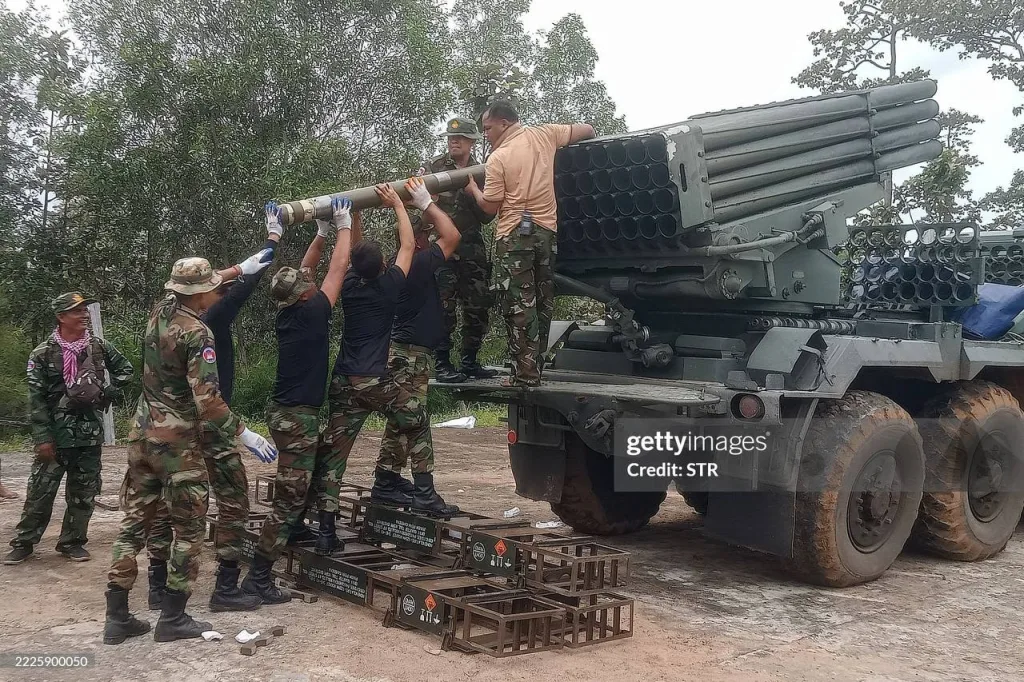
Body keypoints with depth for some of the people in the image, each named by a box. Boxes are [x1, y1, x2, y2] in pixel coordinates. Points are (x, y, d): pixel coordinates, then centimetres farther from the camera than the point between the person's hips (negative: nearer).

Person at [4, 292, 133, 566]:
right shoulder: (43, 354, -6)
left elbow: (124, 369, 19)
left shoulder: (100, 347, 3)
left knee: (84, 493, 7)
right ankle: (23, 542, 13)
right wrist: (42, 437, -13)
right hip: (56, 433, -3)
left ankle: (72, 541, 20)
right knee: (40, 491, 1)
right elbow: (36, 399, -8)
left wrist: (108, 394, 4)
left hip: (90, 432, 3)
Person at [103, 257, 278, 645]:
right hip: (178, 443, -7)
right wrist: (244, 434, -18)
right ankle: (172, 620, 7)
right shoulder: (197, 334, -18)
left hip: (142, 435, 7)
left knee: (134, 522, 10)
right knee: (189, 530, 5)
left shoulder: (158, 314, 5)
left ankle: (117, 618, 14)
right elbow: (207, 399, -25)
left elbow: (191, 288, 26)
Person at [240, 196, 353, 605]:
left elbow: (303, 272, 20)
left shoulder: (288, 312, 5)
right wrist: (344, 227, 4)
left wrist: (322, 232, 19)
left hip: (286, 412, 9)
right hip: (298, 417, -9)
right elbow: (337, 269, -8)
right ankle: (258, 578, -6)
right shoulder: (310, 313, -15)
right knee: (288, 499, -7)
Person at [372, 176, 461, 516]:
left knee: (400, 422, 14)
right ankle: (423, 491, -10)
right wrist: (427, 204, -10)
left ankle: (387, 483, 19)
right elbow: (452, 236, -15)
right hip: (411, 353, -10)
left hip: (400, 350, 10)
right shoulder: (419, 264, -15)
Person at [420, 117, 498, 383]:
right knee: (444, 307, -8)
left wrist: (469, 191, -11)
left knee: (479, 307, 4)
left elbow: (487, 216, 3)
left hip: (472, 248, 3)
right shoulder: (434, 166, 5)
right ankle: (442, 364, -1)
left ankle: (469, 361, 16)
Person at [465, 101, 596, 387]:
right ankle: (535, 368, 17)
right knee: (542, 304, 12)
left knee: (518, 306, -3)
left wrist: (472, 188, 12)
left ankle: (525, 374, -6)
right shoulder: (544, 135, 5)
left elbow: (490, 206, -7)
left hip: (514, 236, -5)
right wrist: (560, 143, 29)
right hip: (548, 231, 5)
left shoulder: (497, 159, -9)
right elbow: (587, 130, 13)